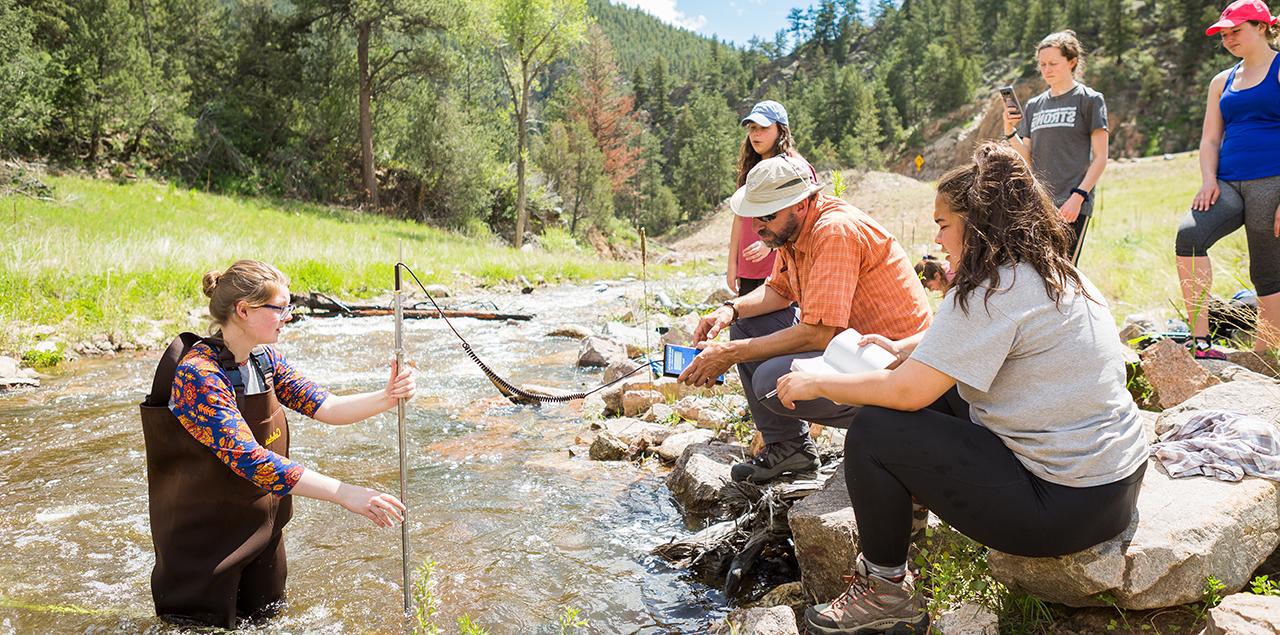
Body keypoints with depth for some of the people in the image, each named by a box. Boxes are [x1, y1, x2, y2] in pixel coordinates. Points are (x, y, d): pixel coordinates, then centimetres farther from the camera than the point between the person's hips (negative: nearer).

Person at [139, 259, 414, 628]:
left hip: (264, 527, 8)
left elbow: (325, 407, -2)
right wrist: (346, 494, -40)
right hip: (207, 540, -7)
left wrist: (386, 398, -21)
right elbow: (249, 460, -35)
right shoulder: (197, 375, -27)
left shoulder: (265, 360, -1)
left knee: (266, 614, 20)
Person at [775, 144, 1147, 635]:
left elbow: (907, 391, -23)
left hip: (1068, 505, -10)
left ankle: (886, 593, 9)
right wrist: (904, 348, 15)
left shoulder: (993, 290, -20)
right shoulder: (1060, 273, 9)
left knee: (871, 432, -10)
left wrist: (817, 384, -9)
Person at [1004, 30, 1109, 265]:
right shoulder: (1034, 105, 16)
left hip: (1072, 205, -5)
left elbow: (1100, 157, -2)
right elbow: (1027, 159, 13)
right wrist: (1010, 132, -3)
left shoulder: (1089, 99, 2)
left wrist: (1078, 197, -14)